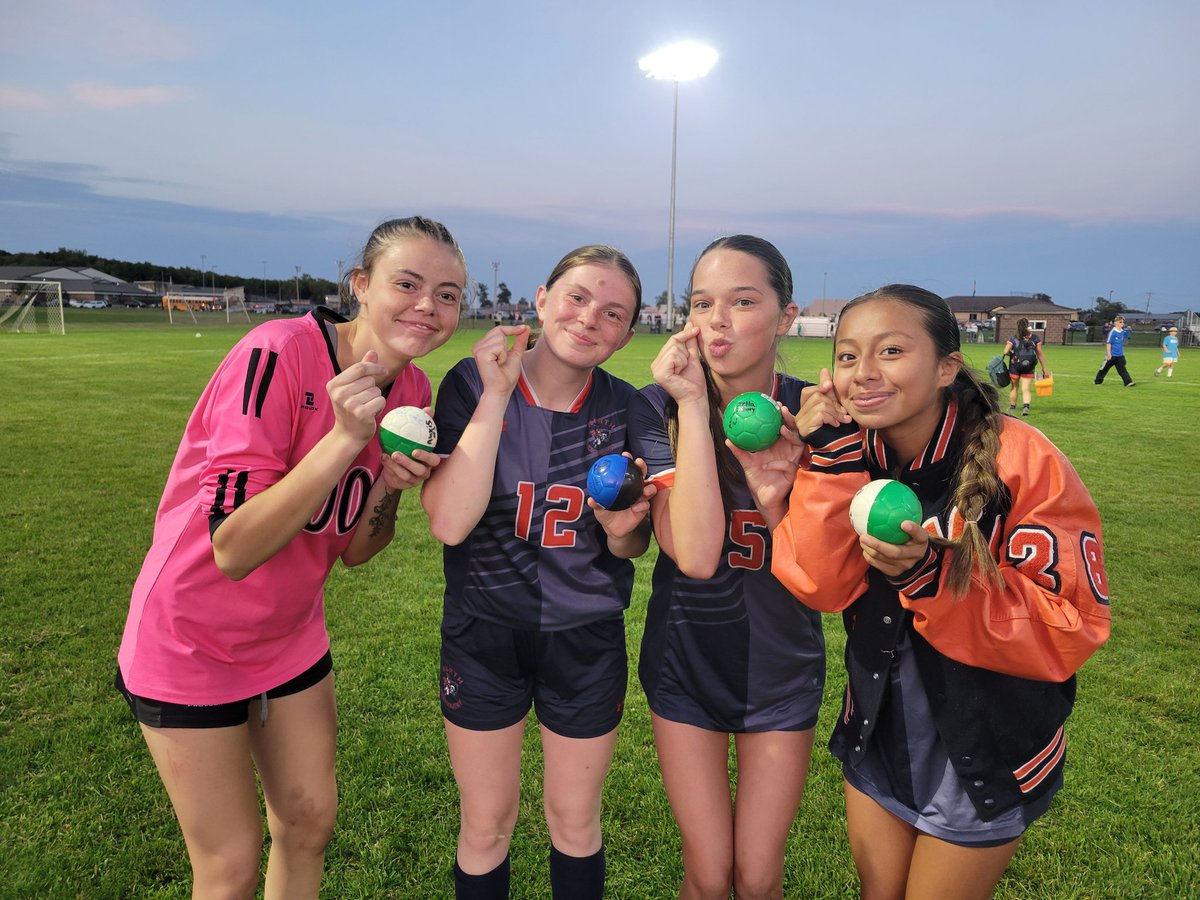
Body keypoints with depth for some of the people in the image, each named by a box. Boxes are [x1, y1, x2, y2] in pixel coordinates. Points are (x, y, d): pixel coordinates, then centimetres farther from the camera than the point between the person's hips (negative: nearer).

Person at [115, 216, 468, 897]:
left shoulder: (411, 390, -6)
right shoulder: (277, 355, -26)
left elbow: (351, 549, -1)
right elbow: (233, 551, -29)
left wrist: (391, 485, -20)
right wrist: (345, 437, -36)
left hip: (293, 635, 6)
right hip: (193, 642, -6)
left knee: (311, 823, 17)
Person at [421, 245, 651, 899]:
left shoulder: (624, 408, -6)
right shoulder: (472, 385, -12)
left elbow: (632, 548, 5)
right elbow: (449, 522, -24)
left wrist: (621, 530, -19)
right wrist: (497, 393, -25)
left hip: (587, 641, 2)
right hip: (483, 632, -1)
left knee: (575, 822, 20)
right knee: (486, 826, 17)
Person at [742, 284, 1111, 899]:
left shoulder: (1025, 463, -23)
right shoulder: (853, 458, -9)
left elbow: (1071, 628, -23)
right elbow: (822, 589, -20)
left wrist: (927, 574, -36)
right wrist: (832, 455, -27)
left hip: (987, 752, -4)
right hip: (879, 733, 4)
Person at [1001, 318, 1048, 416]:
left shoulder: (1013, 338, -5)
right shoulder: (1035, 338, -1)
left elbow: (1005, 352, -12)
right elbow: (1040, 354, 0)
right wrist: (1044, 368, 6)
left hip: (1014, 367, 0)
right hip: (1029, 369, 0)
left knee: (1014, 387, 17)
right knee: (1026, 390, 1)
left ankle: (1012, 407, 28)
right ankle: (1026, 406, -22)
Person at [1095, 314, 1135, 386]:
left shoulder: (1123, 332, 5)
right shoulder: (1112, 332, -14)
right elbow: (1108, 343, -15)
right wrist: (1109, 353, -18)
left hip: (1120, 355, 5)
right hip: (1112, 355, -5)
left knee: (1122, 369, -1)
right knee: (1105, 368, 9)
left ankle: (1128, 382, -8)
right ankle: (1098, 381, 24)